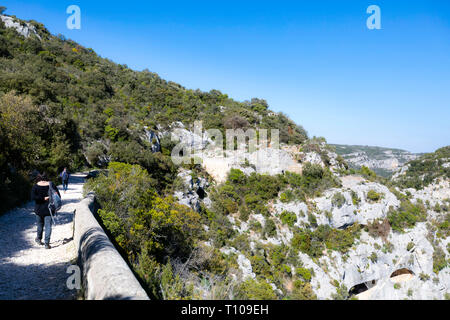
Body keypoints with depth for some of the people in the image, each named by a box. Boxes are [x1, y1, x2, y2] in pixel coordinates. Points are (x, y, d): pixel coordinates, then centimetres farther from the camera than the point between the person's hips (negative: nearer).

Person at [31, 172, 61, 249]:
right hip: (49, 209, -1)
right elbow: (58, 195, -5)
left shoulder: (36, 186, -6)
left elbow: (33, 197, -17)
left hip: (39, 209, 1)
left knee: (40, 224, 20)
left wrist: (43, 198, -11)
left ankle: (39, 239, 38)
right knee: (48, 226, 2)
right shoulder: (51, 184, -4)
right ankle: (47, 243, -4)